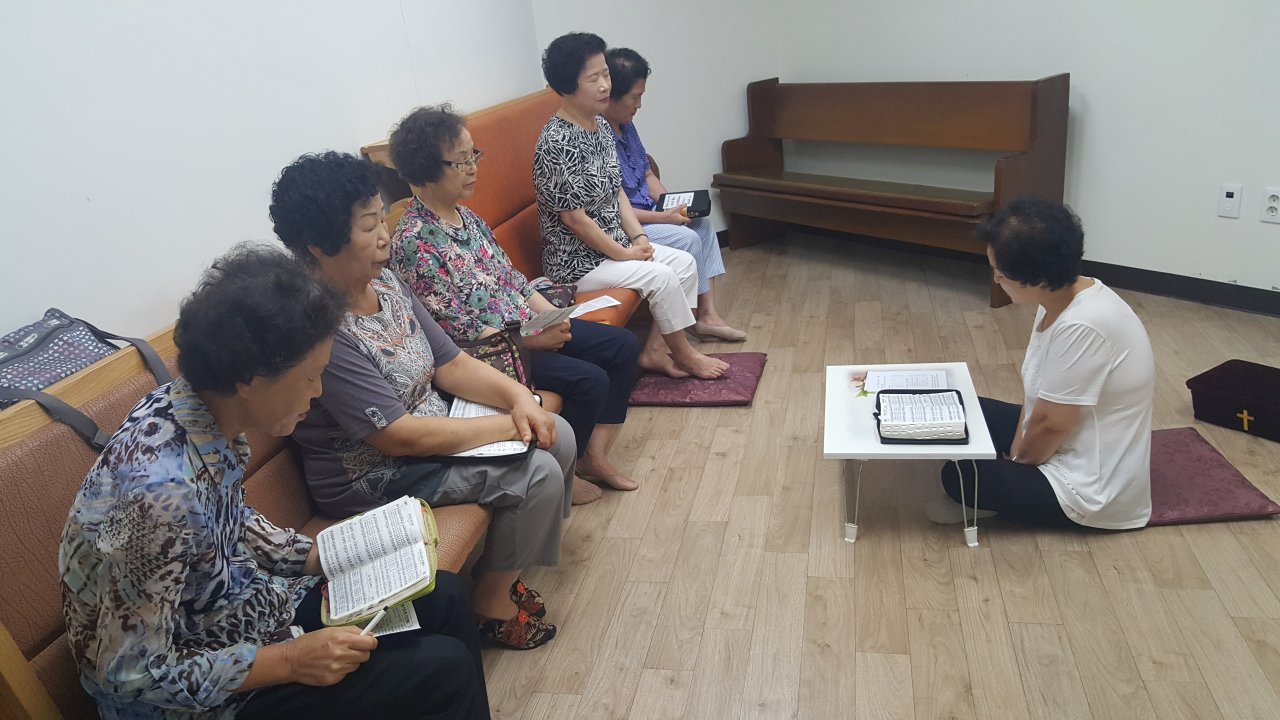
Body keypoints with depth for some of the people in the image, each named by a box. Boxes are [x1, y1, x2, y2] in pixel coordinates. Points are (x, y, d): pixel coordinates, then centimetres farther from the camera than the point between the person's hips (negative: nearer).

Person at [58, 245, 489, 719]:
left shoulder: (212, 412, -11)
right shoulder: (161, 490, -36)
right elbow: (135, 674, -26)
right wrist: (289, 661, -23)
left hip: (237, 600, 8)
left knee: (444, 598, 8)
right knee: (445, 668, -9)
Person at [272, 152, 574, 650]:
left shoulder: (384, 281, -1)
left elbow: (450, 363, 3)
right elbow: (398, 437, -29)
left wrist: (517, 396, -14)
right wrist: (509, 426, -22)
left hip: (433, 428, 9)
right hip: (375, 478, -9)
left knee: (558, 438, 4)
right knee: (537, 473, -17)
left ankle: (501, 566, 21)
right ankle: (492, 603, 6)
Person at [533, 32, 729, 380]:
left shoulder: (601, 125, 5)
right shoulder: (556, 143, -23)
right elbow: (574, 219, -22)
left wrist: (638, 236, -2)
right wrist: (625, 254, -15)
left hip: (615, 244, 9)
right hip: (577, 260, -9)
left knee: (684, 261, 1)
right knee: (661, 276, -18)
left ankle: (655, 350, 7)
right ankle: (685, 356, 4)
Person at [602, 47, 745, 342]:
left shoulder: (625, 125, 7)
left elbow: (647, 174, 17)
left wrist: (672, 205, -1)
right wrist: (663, 217, -19)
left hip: (642, 214, 10)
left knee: (702, 223, 3)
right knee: (687, 239, -18)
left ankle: (707, 313, 3)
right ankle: (695, 318, 2)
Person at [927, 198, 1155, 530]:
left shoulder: (1081, 327, -33)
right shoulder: (1060, 297, -4)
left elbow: (1051, 424, -25)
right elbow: (1034, 389, 5)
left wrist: (1016, 463, -8)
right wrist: (1016, 452, 0)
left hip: (1091, 486, -9)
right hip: (1071, 448, 10)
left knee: (959, 477, -15)